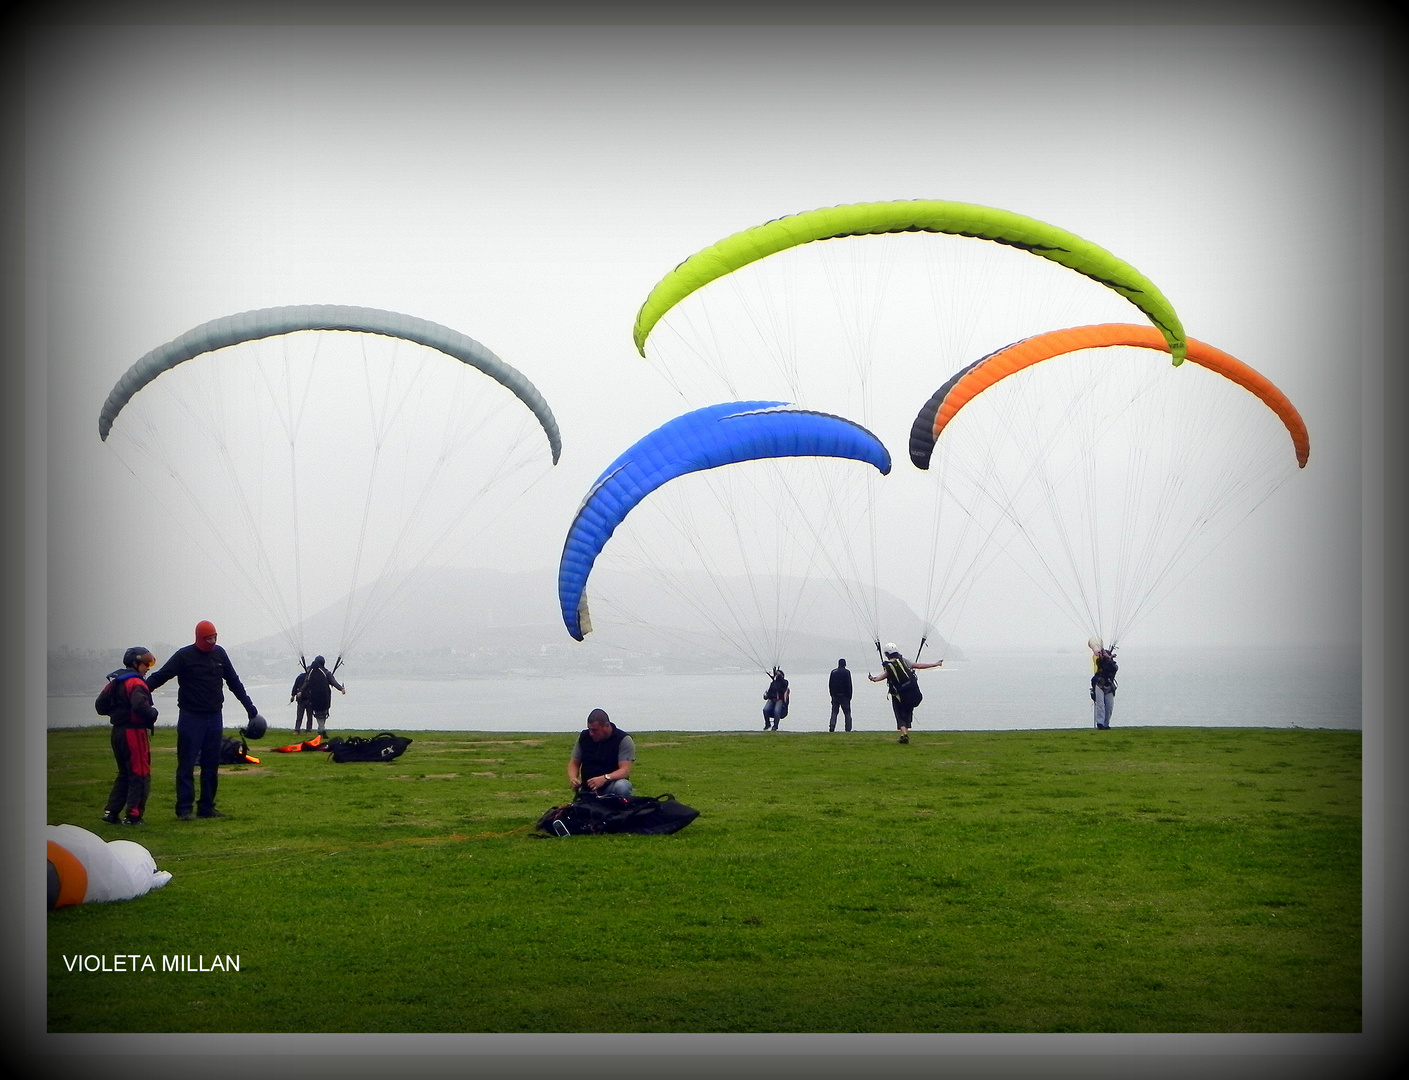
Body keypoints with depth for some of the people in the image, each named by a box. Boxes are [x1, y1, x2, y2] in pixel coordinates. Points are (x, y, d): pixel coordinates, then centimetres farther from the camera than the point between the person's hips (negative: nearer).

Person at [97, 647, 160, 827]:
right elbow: (140, 706, -30)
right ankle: (133, 816, -5)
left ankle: (111, 811, 16)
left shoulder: (115, 682, 13)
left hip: (118, 731, 9)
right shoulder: (136, 683, -14)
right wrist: (152, 713, -12)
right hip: (134, 731, -9)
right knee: (140, 774, -2)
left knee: (124, 774, 19)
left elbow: (100, 705, 16)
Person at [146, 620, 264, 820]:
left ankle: (207, 807, 15)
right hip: (191, 718, -5)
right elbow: (160, 676, -12)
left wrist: (250, 707, 20)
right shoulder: (185, 655, -7)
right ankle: (184, 809, -1)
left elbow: (234, 683, 18)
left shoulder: (219, 654, 9)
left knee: (211, 766, 8)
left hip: (214, 718, 5)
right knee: (186, 765, -4)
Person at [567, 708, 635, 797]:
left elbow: (625, 770, -19)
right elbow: (574, 763, 11)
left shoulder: (623, 740, -10)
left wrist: (605, 778, -36)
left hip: (611, 786, -3)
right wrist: (572, 778, -12)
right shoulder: (583, 737, 5)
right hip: (587, 790, 3)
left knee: (622, 786, -35)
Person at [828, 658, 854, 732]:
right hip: (844, 696, -3)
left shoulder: (833, 672, 7)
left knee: (834, 713, 7)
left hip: (835, 696, 3)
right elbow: (849, 685, -8)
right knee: (847, 713, 4)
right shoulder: (846, 672, -6)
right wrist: (849, 696, -2)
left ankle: (831, 727, -8)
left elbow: (830, 684, 10)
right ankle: (848, 729, -2)